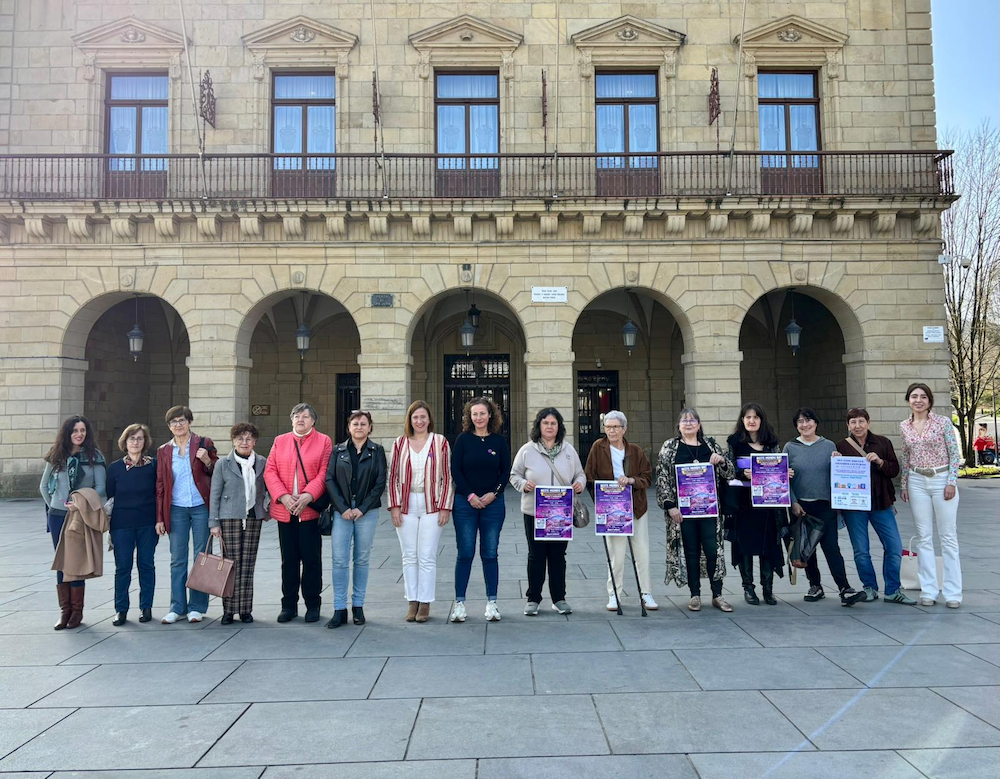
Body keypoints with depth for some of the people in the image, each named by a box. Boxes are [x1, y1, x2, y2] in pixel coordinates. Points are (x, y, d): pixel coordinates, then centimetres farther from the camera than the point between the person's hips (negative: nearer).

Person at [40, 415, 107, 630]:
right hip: (58, 517, 3)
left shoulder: (94, 457, -2)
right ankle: (65, 610, 13)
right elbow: (44, 486, 15)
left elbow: (101, 487, -5)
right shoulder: (56, 456, 5)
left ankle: (77, 610, 11)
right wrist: (52, 505, 7)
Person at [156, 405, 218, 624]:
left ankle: (197, 607, 12)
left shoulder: (204, 443, 1)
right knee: (177, 559, 5)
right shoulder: (164, 451, 8)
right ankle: (177, 607, 13)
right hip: (176, 509, 2)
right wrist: (159, 517, 6)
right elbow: (160, 485, 9)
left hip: (201, 507, -2)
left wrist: (207, 461, -17)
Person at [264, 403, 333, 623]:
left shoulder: (324, 441, 4)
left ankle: (312, 605, 13)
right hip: (284, 510, 3)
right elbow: (270, 471, 4)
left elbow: (324, 473, -5)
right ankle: (289, 605, 19)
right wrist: (283, 496, -10)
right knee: (288, 559, 10)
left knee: (311, 559, 1)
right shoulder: (280, 441, 13)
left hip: (311, 510, -3)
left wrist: (308, 495, -17)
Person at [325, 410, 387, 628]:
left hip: (367, 512, 0)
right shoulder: (338, 450, 8)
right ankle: (340, 609, 3)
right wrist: (343, 508, -9)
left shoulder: (377, 451, 5)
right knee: (340, 560, -4)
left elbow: (380, 482, 0)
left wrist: (362, 509, -8)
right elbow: (329, 479, 2)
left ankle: (358, 606, 17)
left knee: (362, 560, 6)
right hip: (341, 512, 0)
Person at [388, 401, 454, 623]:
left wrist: (445, 507, -4)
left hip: (431, 505, -2)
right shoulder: (400, 443, 7)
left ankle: (425, 603, 10)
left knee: (427, 556, -1)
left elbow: (447, 477, 1)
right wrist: (394, 506, -1)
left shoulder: (440, 442, 2)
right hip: (406, 506, 2)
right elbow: (393, 477, 6)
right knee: (409, 556, 6)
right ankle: (412, 602, 16)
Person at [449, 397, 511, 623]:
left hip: (492, 503, 1)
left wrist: (494, 493, -10)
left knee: (490, 554, 5)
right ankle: (459, 602, 9)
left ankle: (491, 603, 13)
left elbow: (506, 471, 4)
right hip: (465, 503, -1)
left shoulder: (499, 441, 4)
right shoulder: (463, 440, 1)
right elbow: (455, 470, -2)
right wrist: (470, 495, -10)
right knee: (465, 553, 1)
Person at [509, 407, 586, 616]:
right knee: (536, 556, 5)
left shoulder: (569, 450, 8)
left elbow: (580, 474, 13)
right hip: (534, 512, -2)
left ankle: (559, 599, 21)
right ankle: (533, 599, 16)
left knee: (558, 556, 9)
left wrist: (580, 483, -9)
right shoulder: (527, 450, 0)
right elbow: (514, 475, 4)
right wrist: (524, 484, -17)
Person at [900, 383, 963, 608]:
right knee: (924, 537, 5)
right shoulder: (904, 427, 7)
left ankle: (952, 593, 7)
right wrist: (903, 484, 10)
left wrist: (952, 482, -10)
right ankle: (929, 591, 11)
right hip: (917, 482, 3)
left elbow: (955, 454, -4)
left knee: (948, 537, 1)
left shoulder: (943, 422, -4)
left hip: (942, 480, -3)